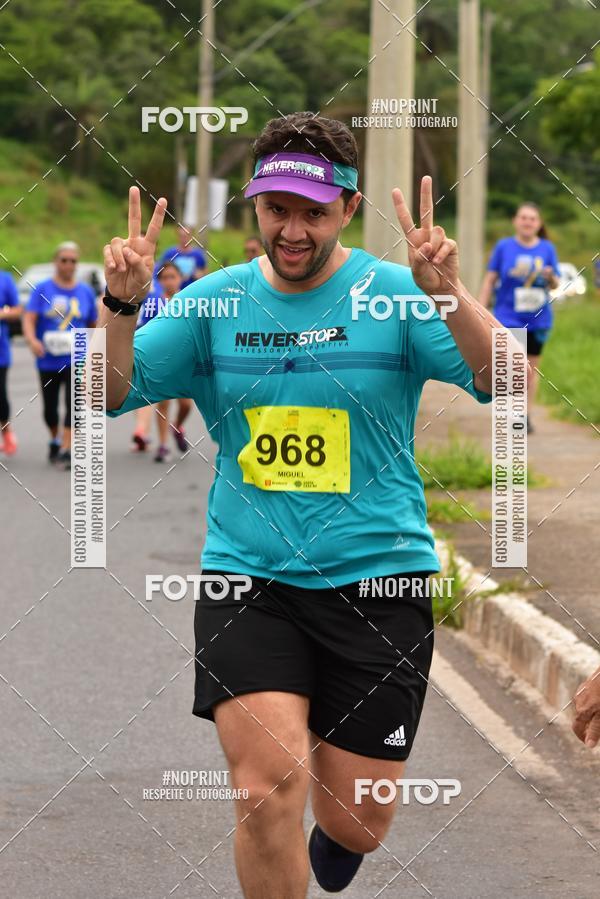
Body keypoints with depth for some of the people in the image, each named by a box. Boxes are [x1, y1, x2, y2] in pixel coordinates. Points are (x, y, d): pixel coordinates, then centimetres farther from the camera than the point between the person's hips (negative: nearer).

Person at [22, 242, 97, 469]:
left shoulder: (85, 292, 5)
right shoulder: (42, 289, -2)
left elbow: (93, 325, 12)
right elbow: (29, 319, -12)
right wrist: (32, 340, -31)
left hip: (76, 359, 0)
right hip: (48, 359, 0)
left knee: (74, 403, -15)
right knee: (50, 406, 12)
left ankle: (66, 450, -16)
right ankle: (55, 440, 38)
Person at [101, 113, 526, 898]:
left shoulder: (395, 294, -5)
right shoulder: (214, 301, 3)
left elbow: (506, 383, -16)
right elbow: (109, 397, 2)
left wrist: (449, 295, -33)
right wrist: (121, 306, -16)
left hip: (376, 581, -1)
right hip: (245, 579, 1)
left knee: (356, 825, 5)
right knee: (270, 786, -19)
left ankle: (332, 828, 44)